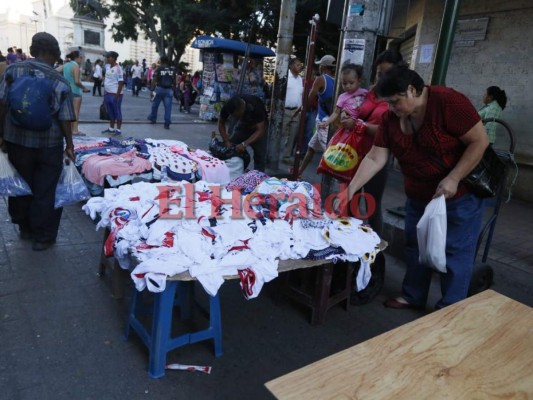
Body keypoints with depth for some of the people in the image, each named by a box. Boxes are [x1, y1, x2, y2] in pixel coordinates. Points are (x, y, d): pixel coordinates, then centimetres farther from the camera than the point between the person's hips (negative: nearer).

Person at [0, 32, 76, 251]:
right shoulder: (60, 82, -7)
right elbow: (64, 119, -7)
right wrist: (69, 145, 2)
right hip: (49, 143, -2)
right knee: (46, 190, 7)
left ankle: (25, 227, 34)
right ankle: (43, 237, 15)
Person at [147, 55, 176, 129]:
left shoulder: (158, 69, -3)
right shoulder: (172, 70, 6)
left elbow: (154, 81, -8)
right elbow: (174, 82, 9)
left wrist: (152, 89, -6)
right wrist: (174, 90, 17)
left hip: (159, 89, -1)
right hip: (169, 90, 1)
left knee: (155, 105, 17)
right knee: (168, 107, 0)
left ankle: (152, 118, 33)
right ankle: (167, 124, -3)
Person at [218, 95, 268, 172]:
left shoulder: (255, 106, -38)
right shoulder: (228, 107, -27)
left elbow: (260, 130, -36)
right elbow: (221, 123, -12)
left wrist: (245, 144, -45)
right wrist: (226, 141, -24)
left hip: (258, 125, -3)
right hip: (242, 123, 3)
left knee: (260, 156, -13)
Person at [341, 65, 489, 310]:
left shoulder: (449, 102, -23)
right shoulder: (390, 118, -6)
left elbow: (480, 141, -21)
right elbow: (374, 158, -9)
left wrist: (453, 180, -28)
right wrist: (351, 189, -19)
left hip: (460, 195, -6)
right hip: (418, 197, 6)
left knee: (455, 252, 3)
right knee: (415, 247, 15)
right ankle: (413, 296, 32)